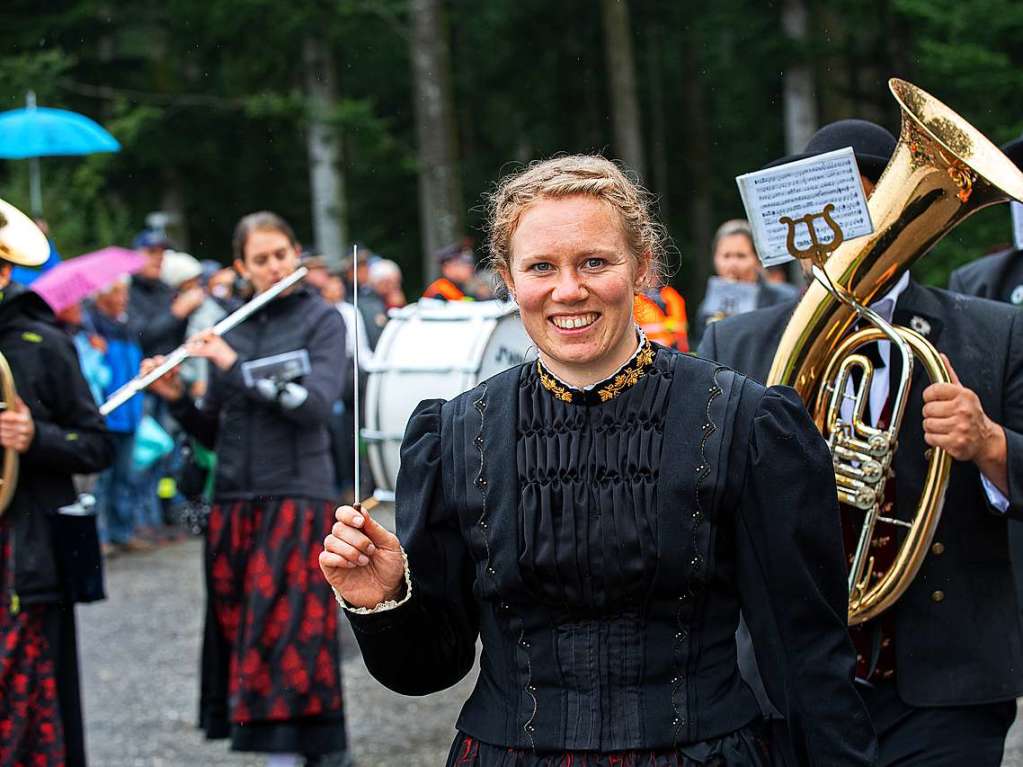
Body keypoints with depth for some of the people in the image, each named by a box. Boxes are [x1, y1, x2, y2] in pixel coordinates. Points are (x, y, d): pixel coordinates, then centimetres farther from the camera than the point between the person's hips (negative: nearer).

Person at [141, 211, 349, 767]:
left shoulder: (320, 320, 1)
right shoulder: (229, 332, 12)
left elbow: (316, 403, -14)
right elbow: (214, 432, 15)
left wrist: (237, 366, -14)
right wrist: (176, 399, -3)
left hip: (297, 497, -5)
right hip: (234, 501, 5)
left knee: (286, 634, -10)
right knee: (239, 634, 2)